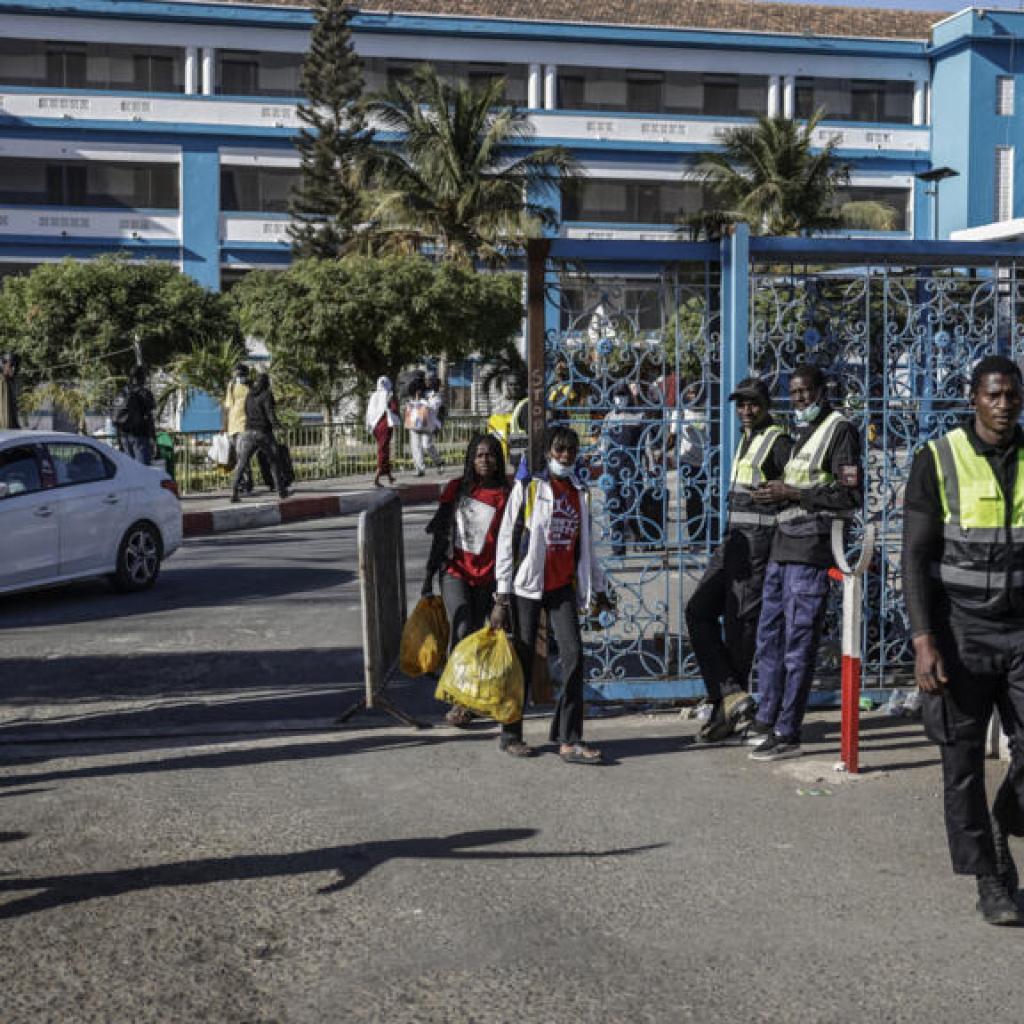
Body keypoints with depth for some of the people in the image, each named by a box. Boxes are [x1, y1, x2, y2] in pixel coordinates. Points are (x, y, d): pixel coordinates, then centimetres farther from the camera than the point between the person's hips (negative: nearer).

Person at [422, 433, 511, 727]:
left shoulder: (505, 495, -2)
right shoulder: (456, 489, 4)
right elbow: (440, 533, 8)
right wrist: (429, 574, 7)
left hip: (486, 576, 0)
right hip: (454, 571, 0)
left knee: (475, 635, 6)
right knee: (462, 631, -16)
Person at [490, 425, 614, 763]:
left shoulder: (579, 493, 12)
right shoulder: (528, 487, -4)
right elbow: (506, 539, -6)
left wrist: (597, 589, 21)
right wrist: (502, 597, -10)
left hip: (564, 586, 4)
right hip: (528, 586, -4)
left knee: (573, 655, -7)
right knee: (523, 659, 2)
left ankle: (569, 741, -4)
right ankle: (510, 735, 16)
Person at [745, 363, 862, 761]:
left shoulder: (839, 429, -6)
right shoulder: (801, 432, 20)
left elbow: (850, 494, -14)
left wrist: (793, 493, -17)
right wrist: (771, 496, 10)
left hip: (810, 549, -9)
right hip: (783, 546, 9)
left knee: (798, 643, -5)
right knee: (769, 634, 14)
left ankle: (787, 734, 1)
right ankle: (766, 719, 25)